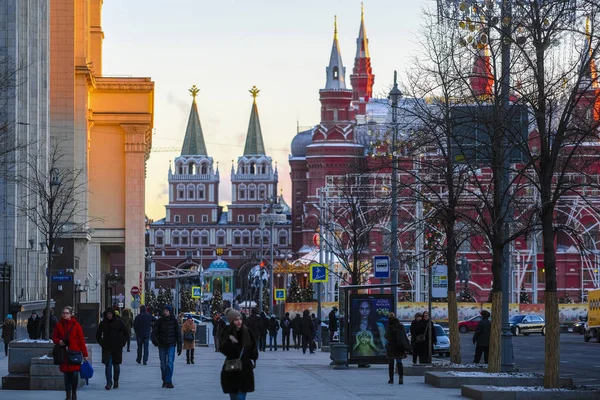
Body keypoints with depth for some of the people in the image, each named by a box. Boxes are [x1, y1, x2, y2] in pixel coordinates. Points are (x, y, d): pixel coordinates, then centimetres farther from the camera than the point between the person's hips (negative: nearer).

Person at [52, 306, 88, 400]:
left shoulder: (76, 325, -1)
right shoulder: (59, 325, 6)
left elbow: (81, 340, -1)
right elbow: (54, 337, 15)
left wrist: (85, 354, -3)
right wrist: (59, 341, -9)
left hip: (74, 353, -2)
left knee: (74, 373, -5)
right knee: (66, 374, 3)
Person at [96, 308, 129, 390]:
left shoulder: (119, 322, -1)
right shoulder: (103, 323, 2)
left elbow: (125, 332, 7)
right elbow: (98, 335, 13)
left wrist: (123, 343, -1)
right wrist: (101, 343, 2)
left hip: (117, 348, 0)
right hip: (107, 348, 0)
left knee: (116, 365, 7)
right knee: (108, 365, -8)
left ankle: (116, 382, 21)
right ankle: (109, 383, -6)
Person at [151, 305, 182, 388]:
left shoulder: (174, 321, -3)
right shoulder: (160, 321, -1)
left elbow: (178, 334, 0)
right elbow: (154, 332, -4)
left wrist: (179, 347, -2)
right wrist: (154, 340, -25)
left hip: (171, 345, -2)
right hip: (161, 345, 2)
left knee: (170, 363, -15)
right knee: (163, 364, 8)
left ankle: (169, 381, -14)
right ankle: (164, 381, 22)